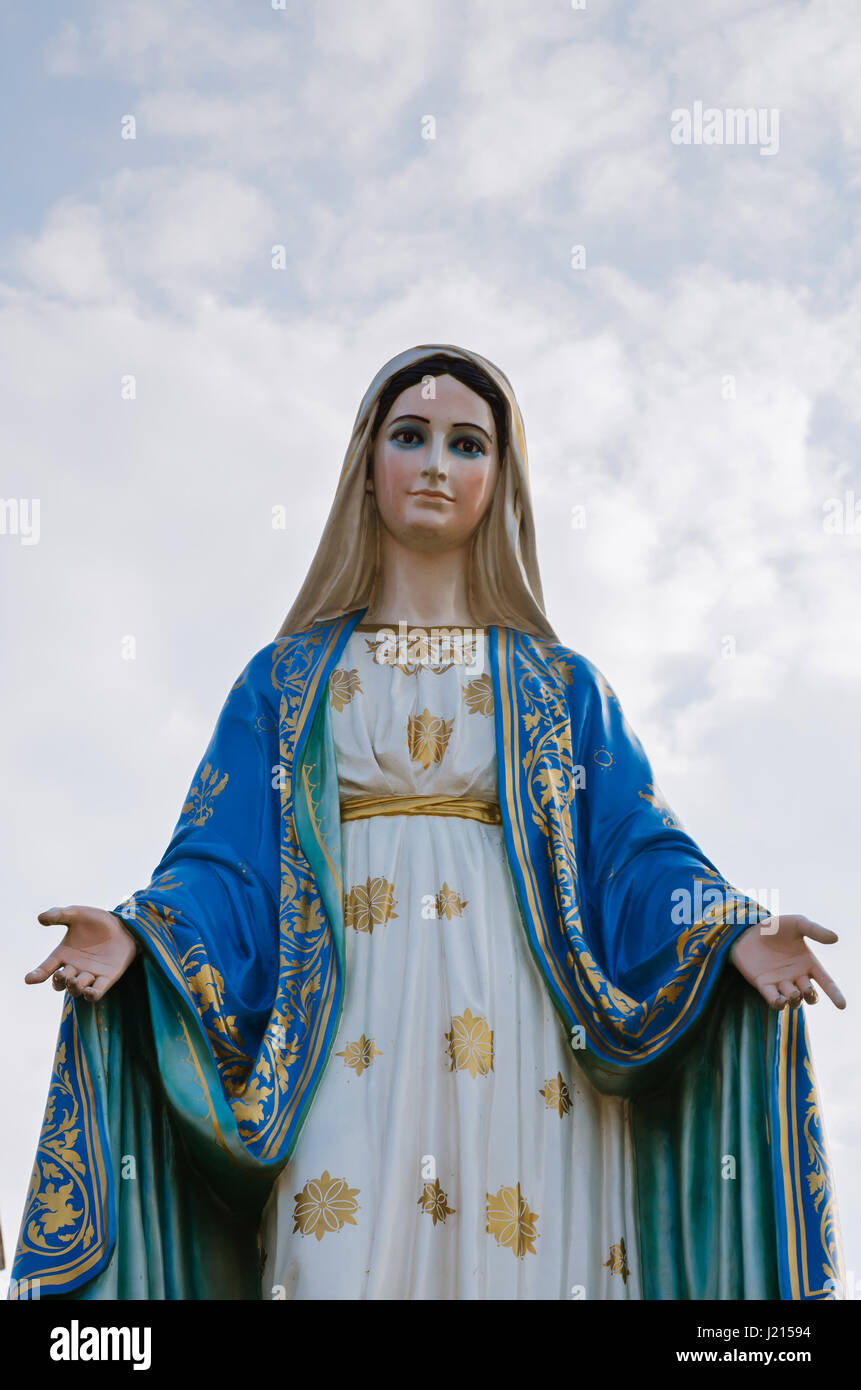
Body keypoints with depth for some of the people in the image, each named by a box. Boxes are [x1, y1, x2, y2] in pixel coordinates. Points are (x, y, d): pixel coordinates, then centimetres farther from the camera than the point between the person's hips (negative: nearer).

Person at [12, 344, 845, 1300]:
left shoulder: (559, 687, 13)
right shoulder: (289, 679, 12)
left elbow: (634, 847, 3)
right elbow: (225, 855, 4)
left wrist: (731, 933, -16)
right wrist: (139, 936, -16)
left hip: (514, 1046, 1)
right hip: (348, 1044, 0)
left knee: (516, 1259, -2)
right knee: (342, 1262, -6)